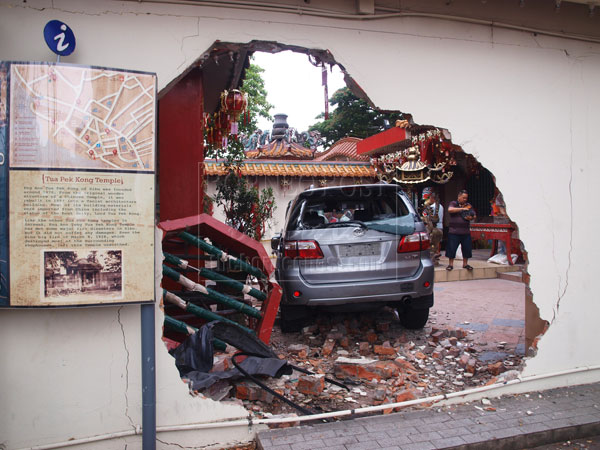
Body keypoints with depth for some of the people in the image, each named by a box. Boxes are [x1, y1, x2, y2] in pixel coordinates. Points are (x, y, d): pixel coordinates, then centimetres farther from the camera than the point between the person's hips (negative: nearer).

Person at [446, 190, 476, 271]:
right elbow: (450, 210, -19)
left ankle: (465, 264, 21)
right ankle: (450, 264, 9)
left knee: (467, 248, 6)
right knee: (451, 248, -3)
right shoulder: (453, 203, 2)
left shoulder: (468, 205, 13)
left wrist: (471, 217, -16)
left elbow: (474, 215, 8)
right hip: (454, 231, -4)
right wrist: (462, 209, -22)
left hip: (465, 231, 4)